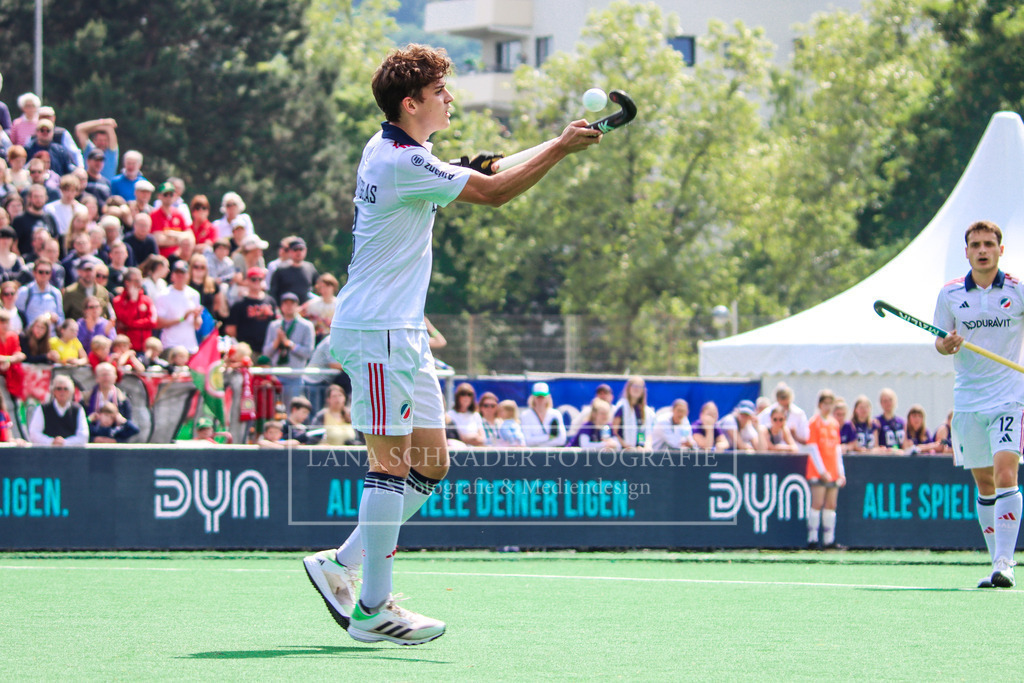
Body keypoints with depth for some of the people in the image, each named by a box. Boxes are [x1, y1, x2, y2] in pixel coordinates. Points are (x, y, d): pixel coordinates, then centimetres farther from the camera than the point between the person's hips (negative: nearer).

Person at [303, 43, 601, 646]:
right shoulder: (403, 162, -17)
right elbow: (494, 193, -19)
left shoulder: (388, 150, 14)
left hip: (403, 330, 10)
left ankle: (341, 565, 14)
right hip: (377, 330, -10)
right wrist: (561, 148, -15)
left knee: (431, 463, 9)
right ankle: (373, 609, -6)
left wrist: (465, 172, 16)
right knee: (393, 462, -9)